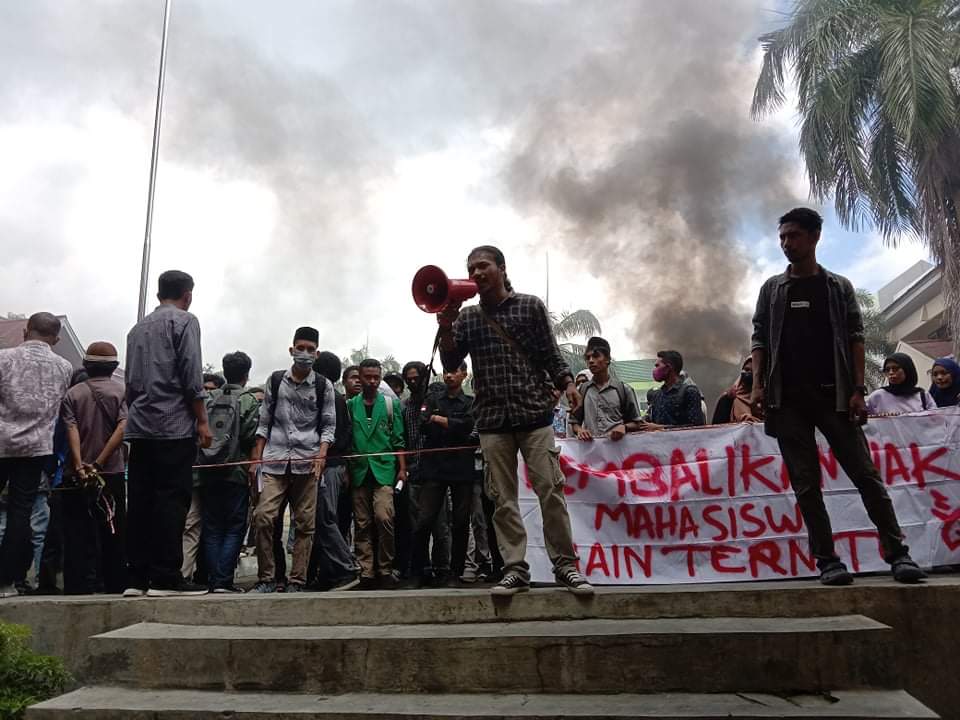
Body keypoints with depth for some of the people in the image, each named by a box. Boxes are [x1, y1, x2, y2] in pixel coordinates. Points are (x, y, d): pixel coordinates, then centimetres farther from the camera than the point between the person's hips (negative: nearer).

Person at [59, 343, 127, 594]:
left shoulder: (72, 393, 4)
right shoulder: (121, 391, 0)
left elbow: (71, 429, -9)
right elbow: (122, 429, -14)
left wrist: (79, 465, -18)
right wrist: (99, 463, -15)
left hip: (77, 476, 1)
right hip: (112, 473, -1)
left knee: (78, 535, 5)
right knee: (112, 533, 8)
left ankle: (78, 587, 4)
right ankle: (115, 586, 11)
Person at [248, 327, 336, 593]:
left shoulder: (323, 386, 6)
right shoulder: (276, 380, 10)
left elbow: (328, 425, 7)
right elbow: (264, 421, 12)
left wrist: (322, 452, -9)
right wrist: (256, 458, 7)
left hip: (306, 463, -1)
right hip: (274, 461, 1)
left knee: (305, 524, 1)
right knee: (263, 517, -10)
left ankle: (297, 582, 9)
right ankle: (267, 578, 3)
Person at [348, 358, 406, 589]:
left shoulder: (390, 404, 7)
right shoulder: (351, 405, 10)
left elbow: (398, 440, 7)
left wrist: (402, 469, 1)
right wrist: (345, 470, 7)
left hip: (384, 468, -2)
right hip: (359, 470, 2)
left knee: (384, 518, -15)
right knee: (362, 524, 3)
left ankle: (386, 569, -2)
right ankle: (366, 572, 9)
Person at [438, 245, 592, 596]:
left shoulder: (531, 306, 7)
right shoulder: (467, 317, 12)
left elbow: (551, 354, 6)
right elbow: (450, 364, 4)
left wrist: (567, 383, -10)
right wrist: (445, 327, -10)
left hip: (535, 411, -2)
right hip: (492, 419, 2)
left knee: (550, 489, -5)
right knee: (503, 497, 3)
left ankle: (565, 564, 6)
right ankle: (515, 569, 9)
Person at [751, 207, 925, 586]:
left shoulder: (838, 287, 9)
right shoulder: (772, 289, 12)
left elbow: (855, 339, 4)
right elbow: (760, 339, 8)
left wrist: (858, 391, -7)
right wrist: (757, 384, -5)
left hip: (833, 395, -1)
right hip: (787, 399, 1)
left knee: (865, 474, -3)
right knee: (806, 483, 1)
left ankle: (897, 553, 2)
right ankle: (827, 559, 5)